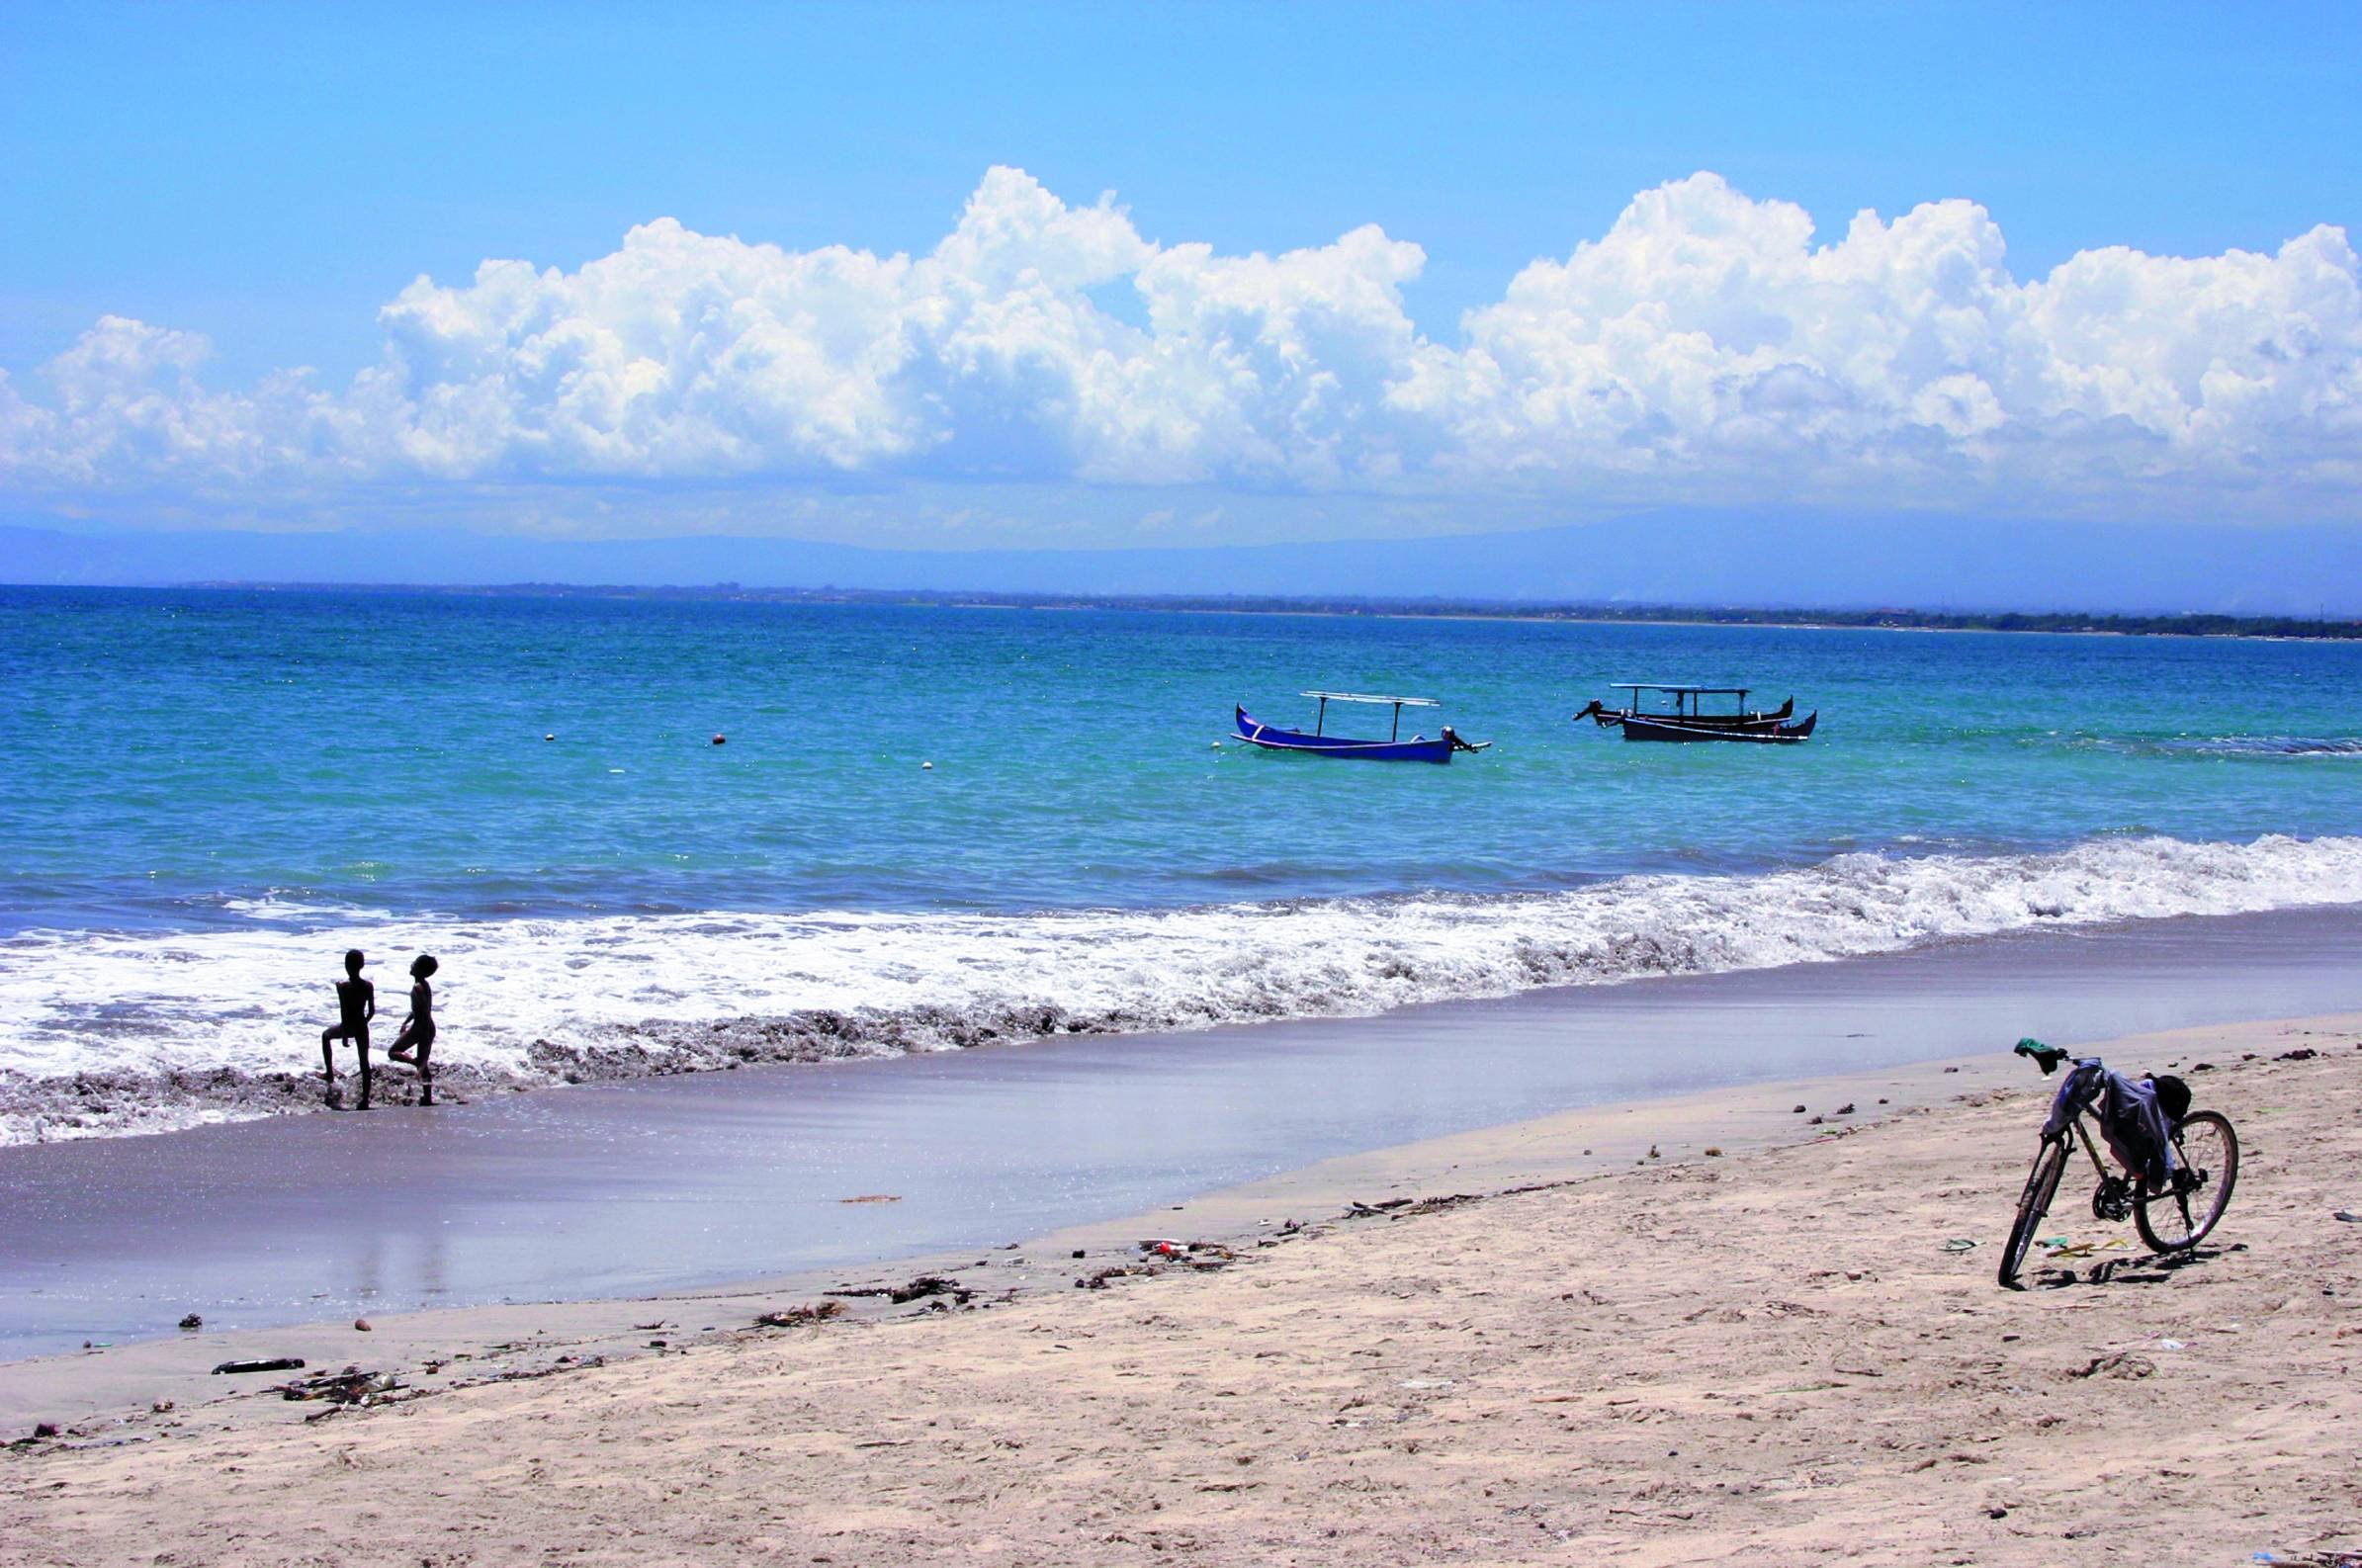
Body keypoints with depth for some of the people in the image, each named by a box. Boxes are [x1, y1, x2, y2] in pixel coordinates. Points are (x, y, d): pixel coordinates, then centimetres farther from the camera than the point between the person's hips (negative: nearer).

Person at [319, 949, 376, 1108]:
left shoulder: (342, 986, -18)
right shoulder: (368, 986, -8)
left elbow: (343, 1012, -18)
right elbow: (372, 1011, -2)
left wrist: (344, 1034, -13)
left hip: (347, 1026, -2)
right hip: (362, 1026, 2)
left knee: (326, 1035, 30)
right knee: (364, 1062, 10)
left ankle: (330, 1074, 31)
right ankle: (365, 1100, 10)